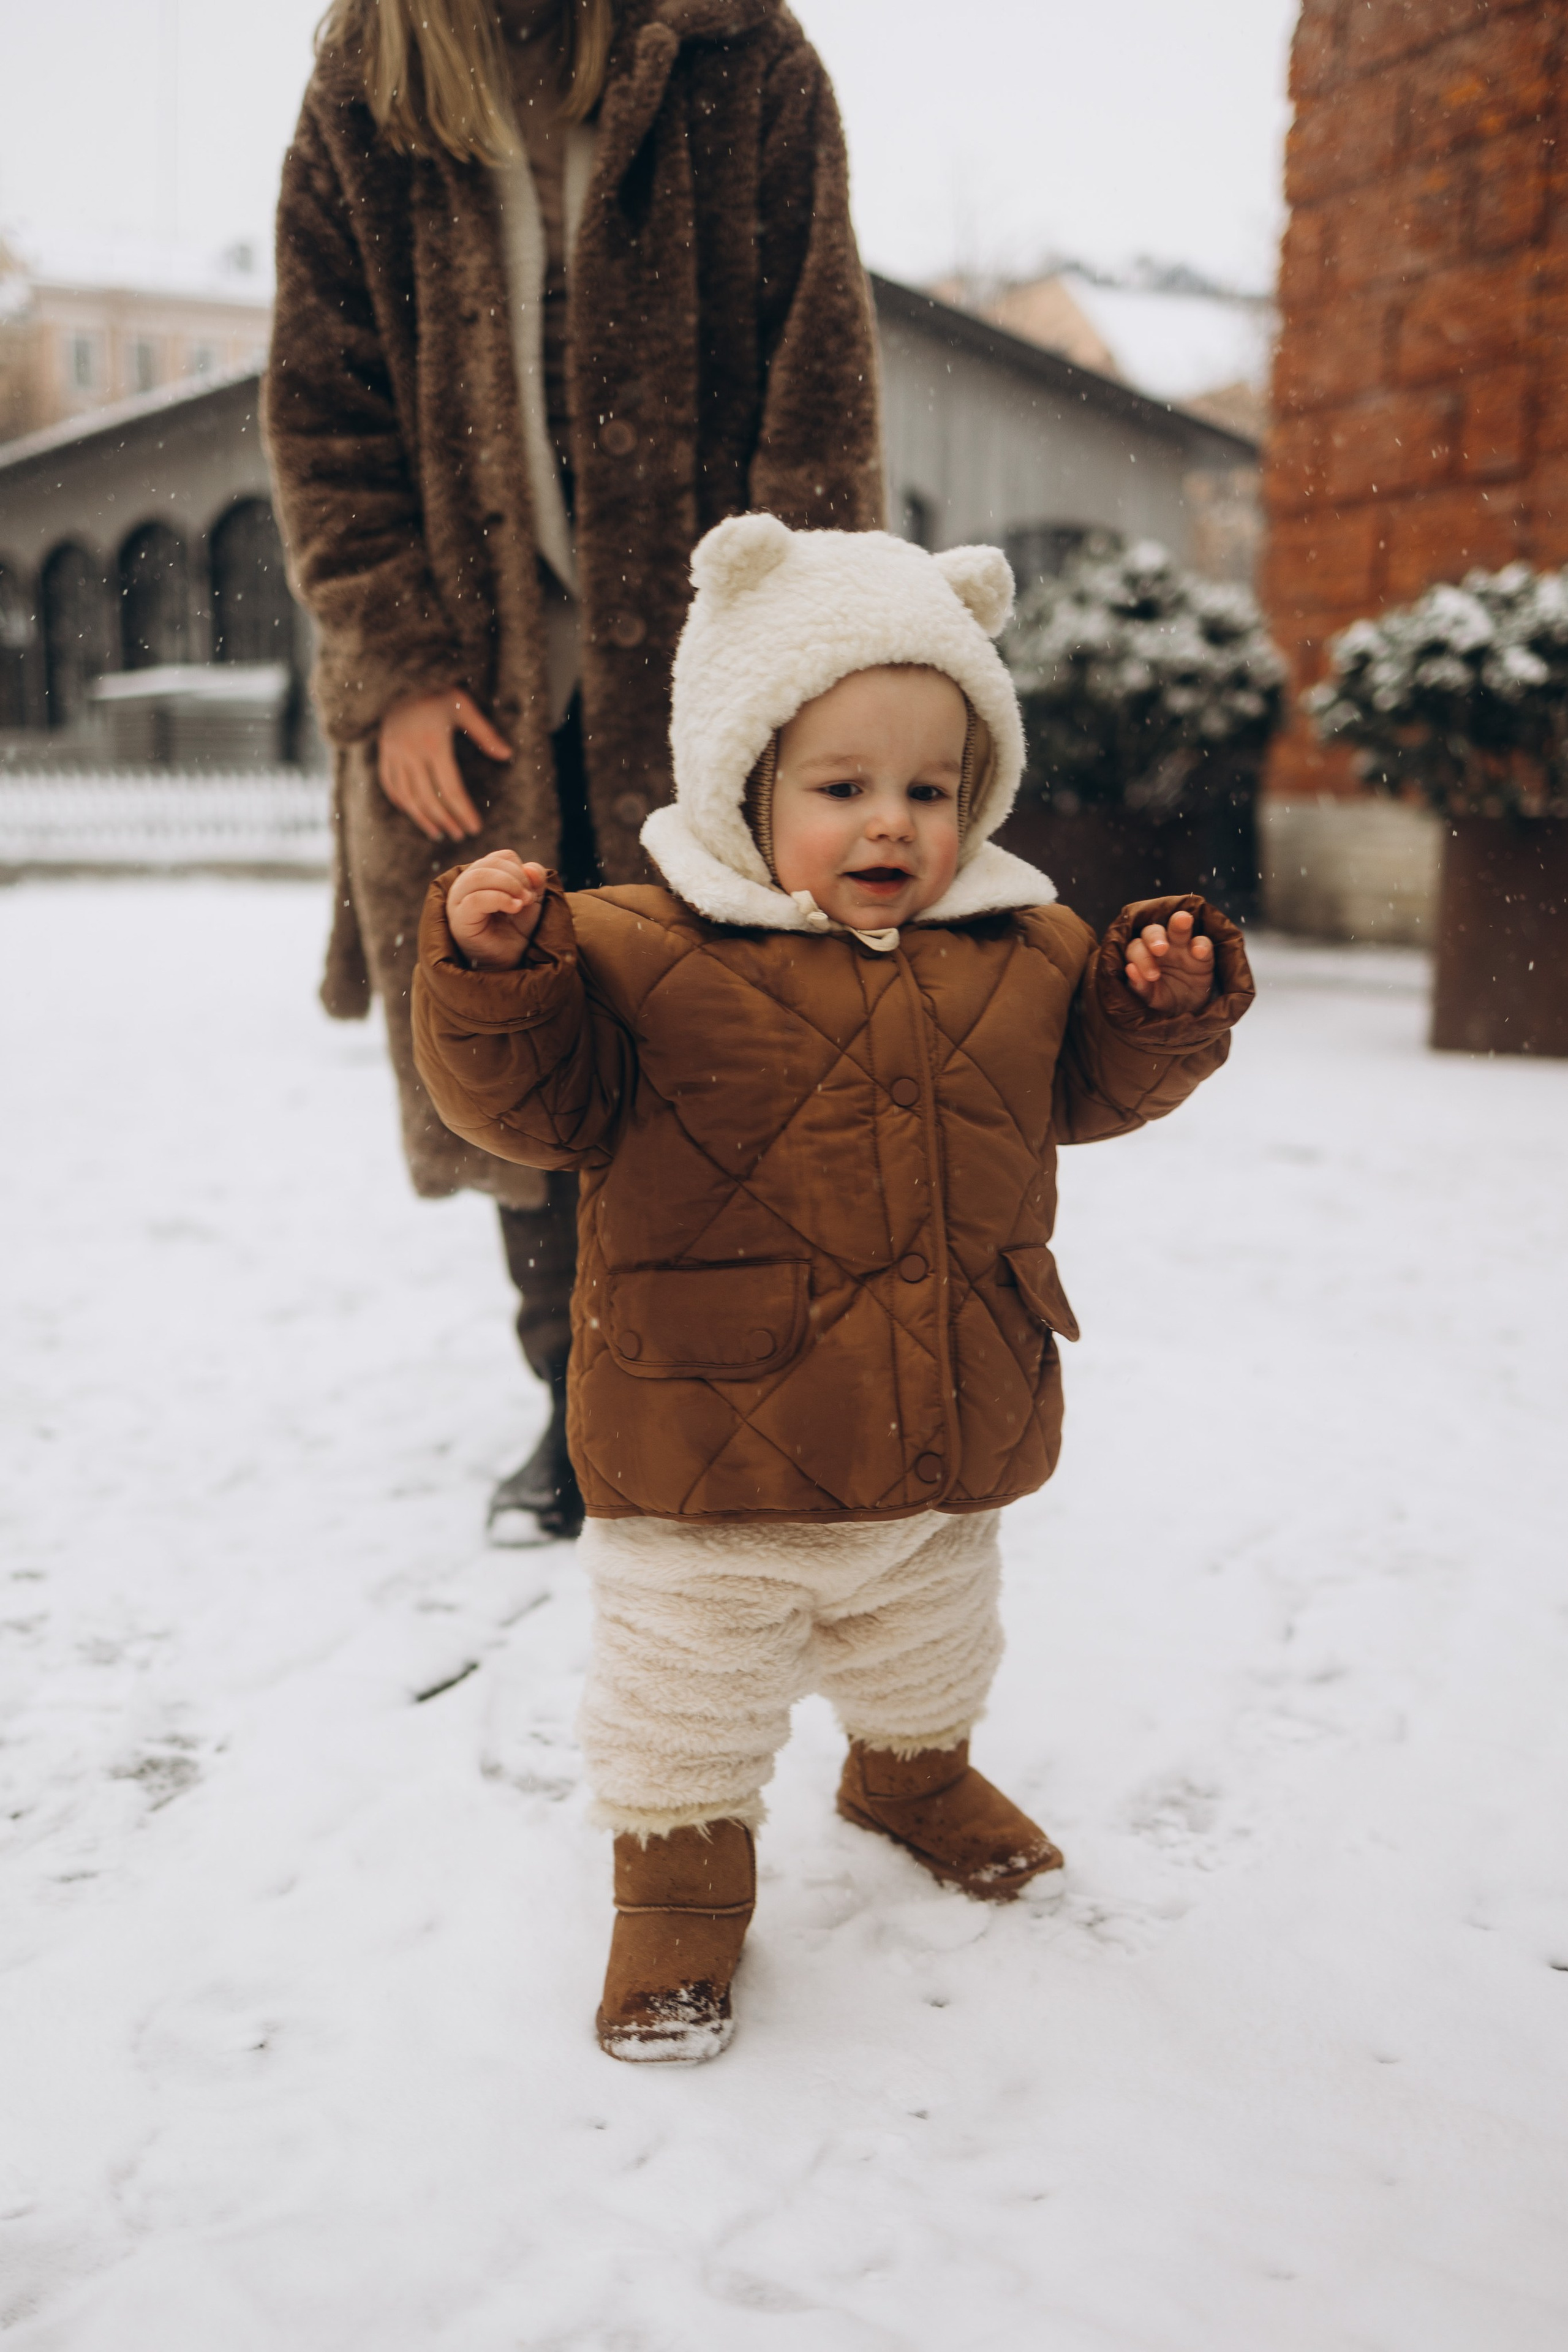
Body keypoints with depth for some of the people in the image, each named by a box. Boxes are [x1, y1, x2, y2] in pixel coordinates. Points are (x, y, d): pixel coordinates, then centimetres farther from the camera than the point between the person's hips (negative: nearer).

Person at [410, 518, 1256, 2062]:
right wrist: (491, 969, -32)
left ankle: (916, 1773, 57)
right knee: (687, 1678, 9)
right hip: (713, 1445, -4)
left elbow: (1094, 1083, 12)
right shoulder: (640, 951, -14)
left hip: (950, 1434, 5)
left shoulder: (1022, 951, 1)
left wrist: (1166, 1002, -7)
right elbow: (533, 1100, -15)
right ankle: (681, 1872, 32)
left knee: (926, 1639, 29)